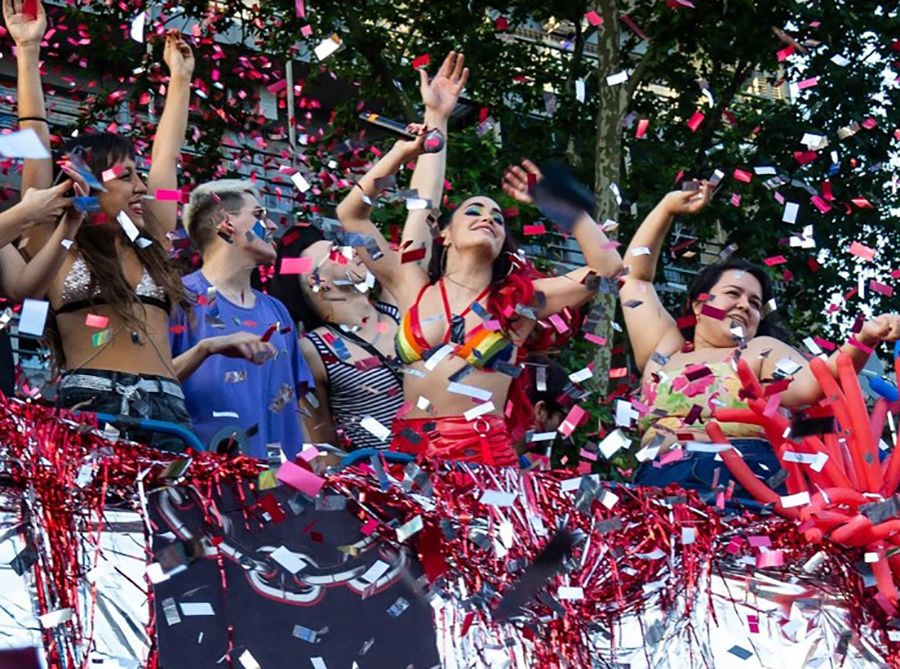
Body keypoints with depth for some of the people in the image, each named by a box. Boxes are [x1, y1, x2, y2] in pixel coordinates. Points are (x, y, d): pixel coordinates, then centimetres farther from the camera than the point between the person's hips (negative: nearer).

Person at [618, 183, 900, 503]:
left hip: (748, 488, -2)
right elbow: (634, 277, 36)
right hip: (659, 488, 2)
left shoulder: (761, 351, 18)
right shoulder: (664, 351, 26)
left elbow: (813, 384, -2)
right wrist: (667, 207, 35)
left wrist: (864, 339, -18)